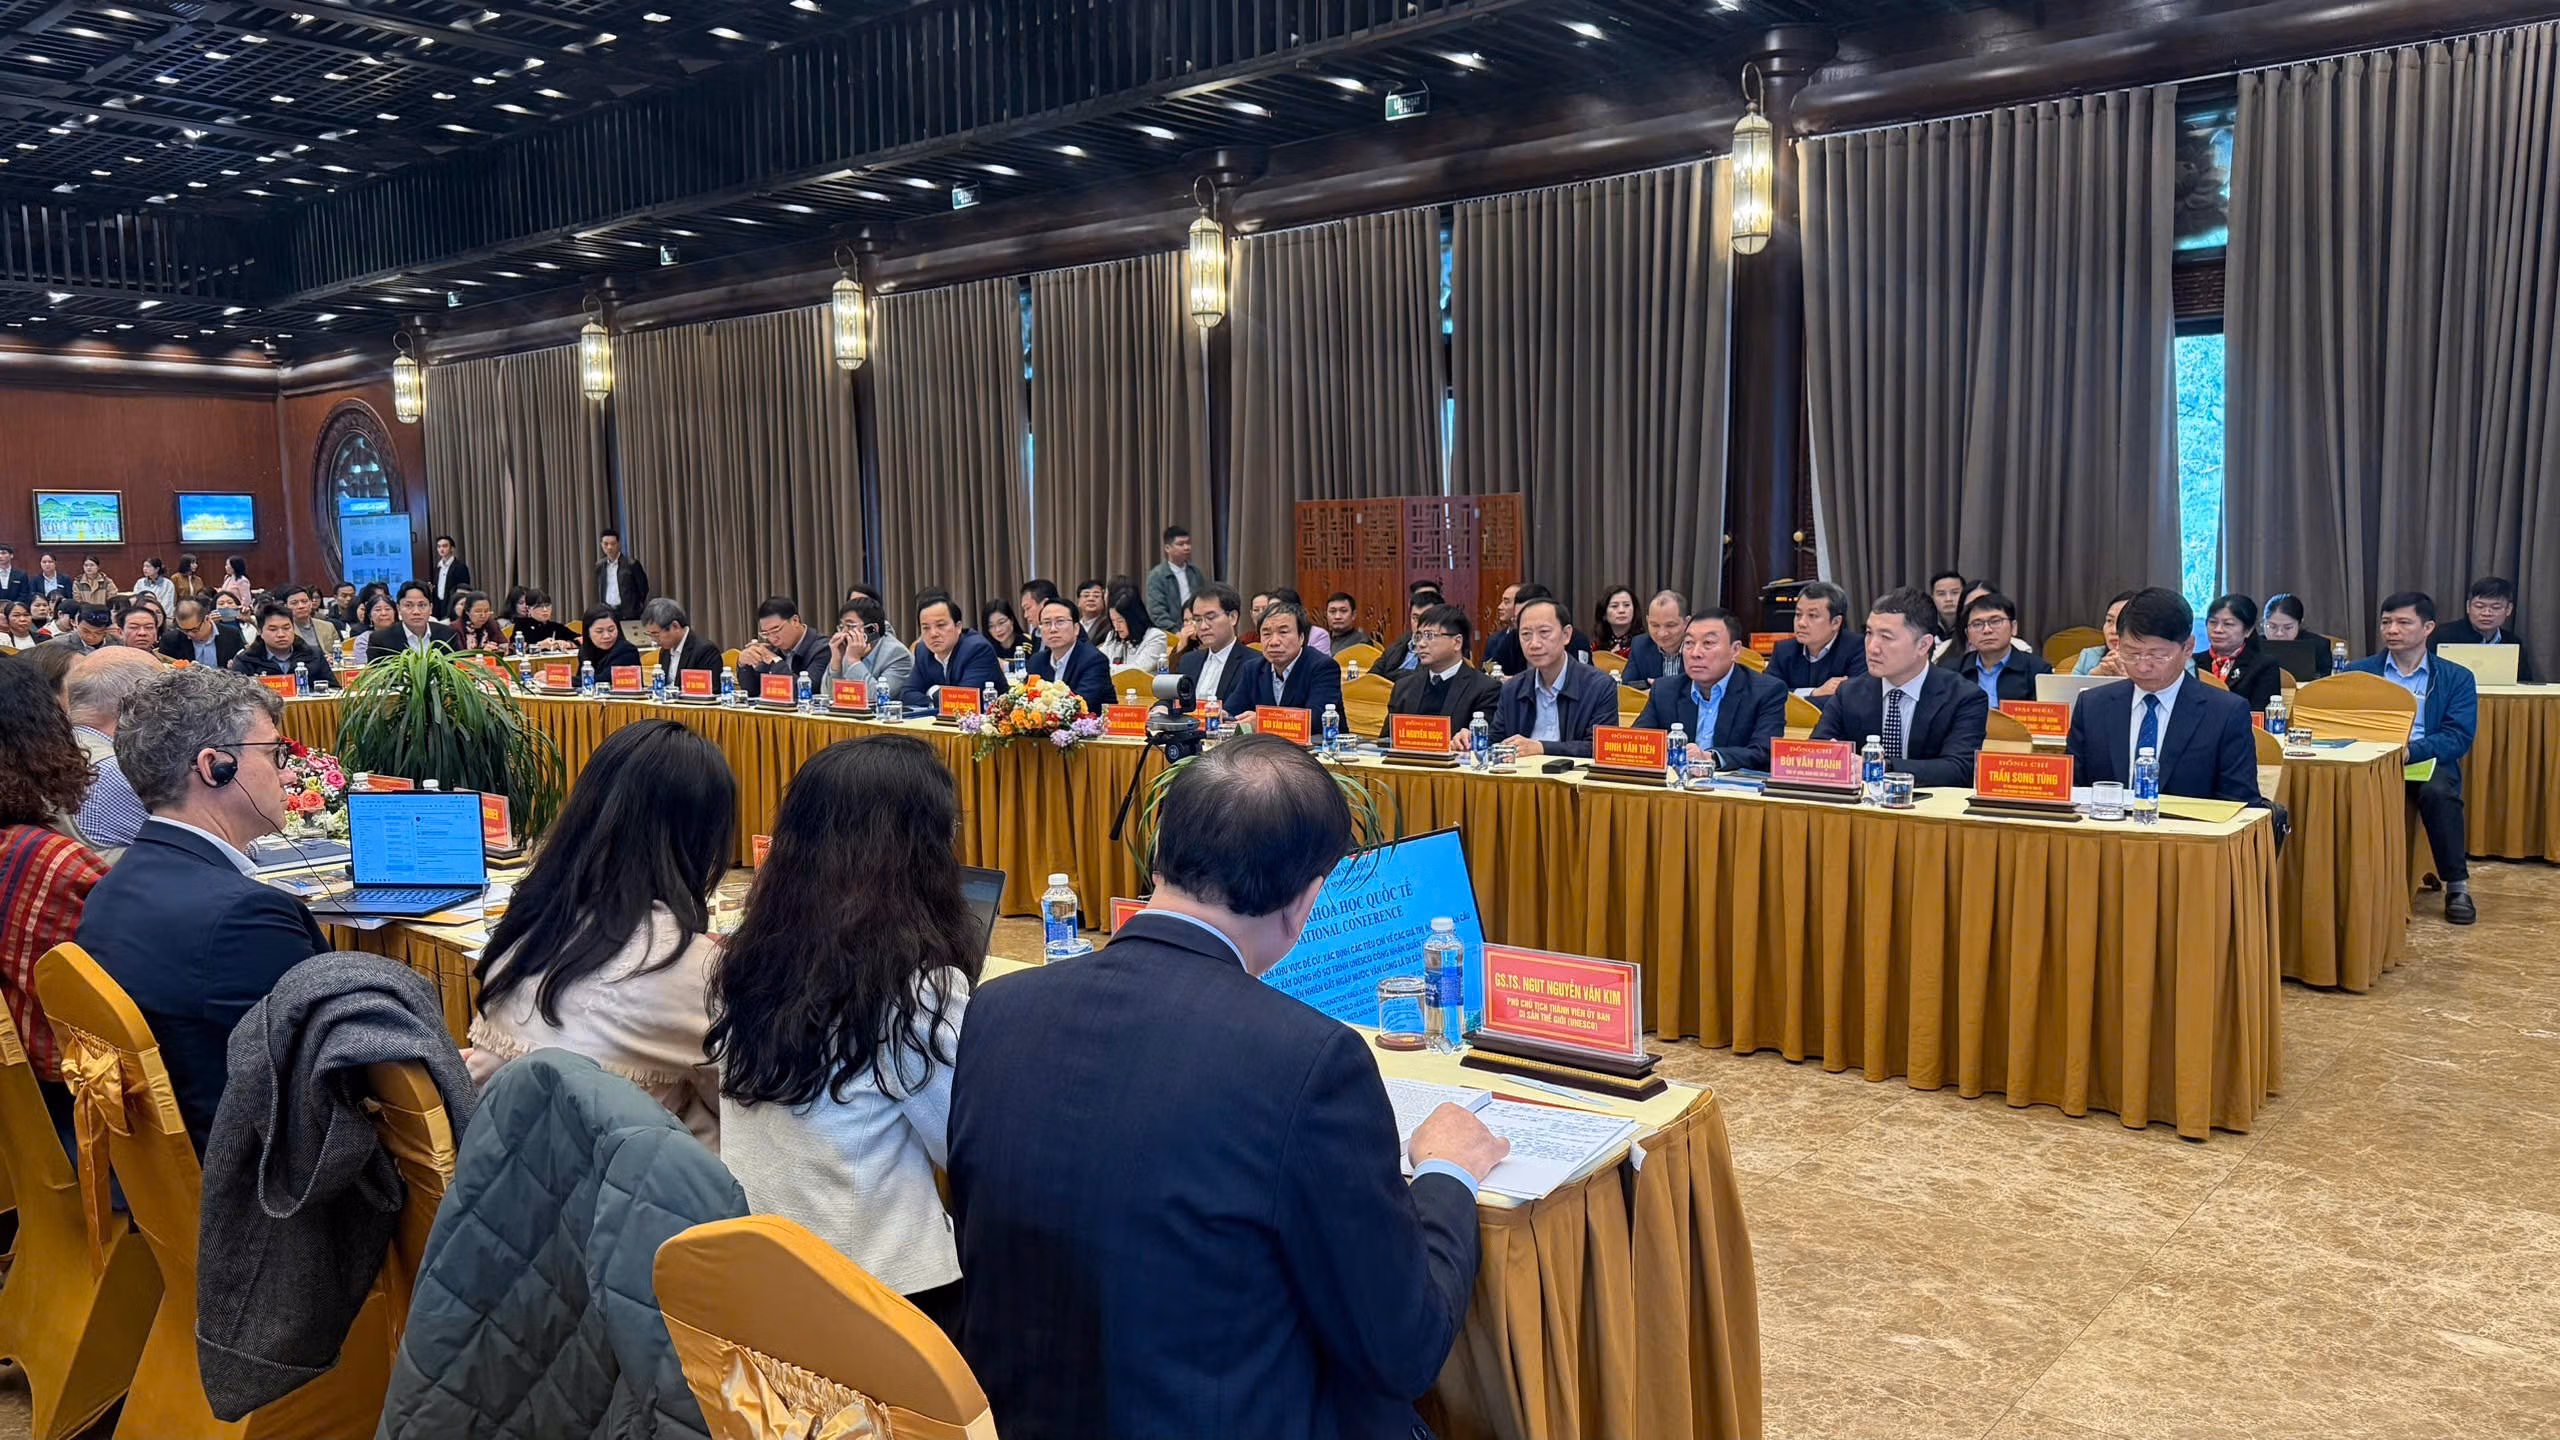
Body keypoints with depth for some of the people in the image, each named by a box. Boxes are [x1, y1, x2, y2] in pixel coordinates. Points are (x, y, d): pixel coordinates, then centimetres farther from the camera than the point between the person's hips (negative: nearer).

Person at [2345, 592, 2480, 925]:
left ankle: (2457, 885, -20)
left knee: (2438, 792, -35)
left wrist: (2409, 751, -23)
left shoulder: (2456, 678, 9)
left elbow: (2459, 738, -3)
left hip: (2426, 761, 0)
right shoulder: (2359, 672, 13)